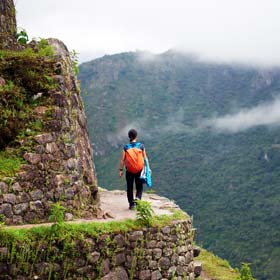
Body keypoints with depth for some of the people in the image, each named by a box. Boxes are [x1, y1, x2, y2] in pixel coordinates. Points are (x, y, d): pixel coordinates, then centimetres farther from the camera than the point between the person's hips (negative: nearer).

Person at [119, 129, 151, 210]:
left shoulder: (126, 147, -5)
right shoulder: (141, 146, -4)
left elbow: (122, 160, -5)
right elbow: (145, 158, 0)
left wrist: (121, 170, 2)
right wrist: (148, 168, 9)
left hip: (129, 170, 0)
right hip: (139, 170, 0)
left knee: (129, 188, 13)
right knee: (139, 186, 14)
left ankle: (131, 204, 15)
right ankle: (137, 197, -13)